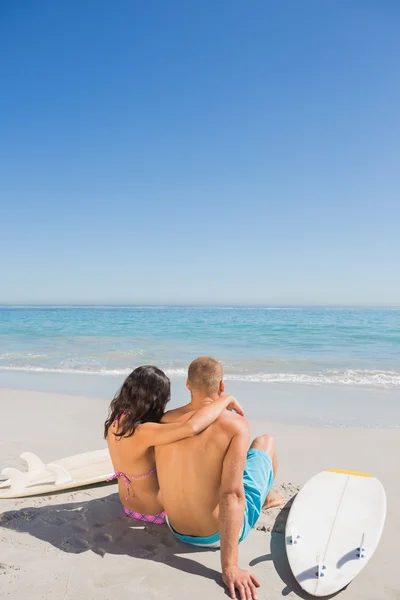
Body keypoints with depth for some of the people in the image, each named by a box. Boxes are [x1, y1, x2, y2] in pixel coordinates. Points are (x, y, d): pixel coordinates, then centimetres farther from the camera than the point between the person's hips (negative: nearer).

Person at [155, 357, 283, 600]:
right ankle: (266, 498, 44)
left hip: (178, 531, 5)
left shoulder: (164, 421, -10)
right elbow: (231, 494, -29)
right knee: (266, 441, 14)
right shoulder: (235, 425, -24)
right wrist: (230, 566, -26)